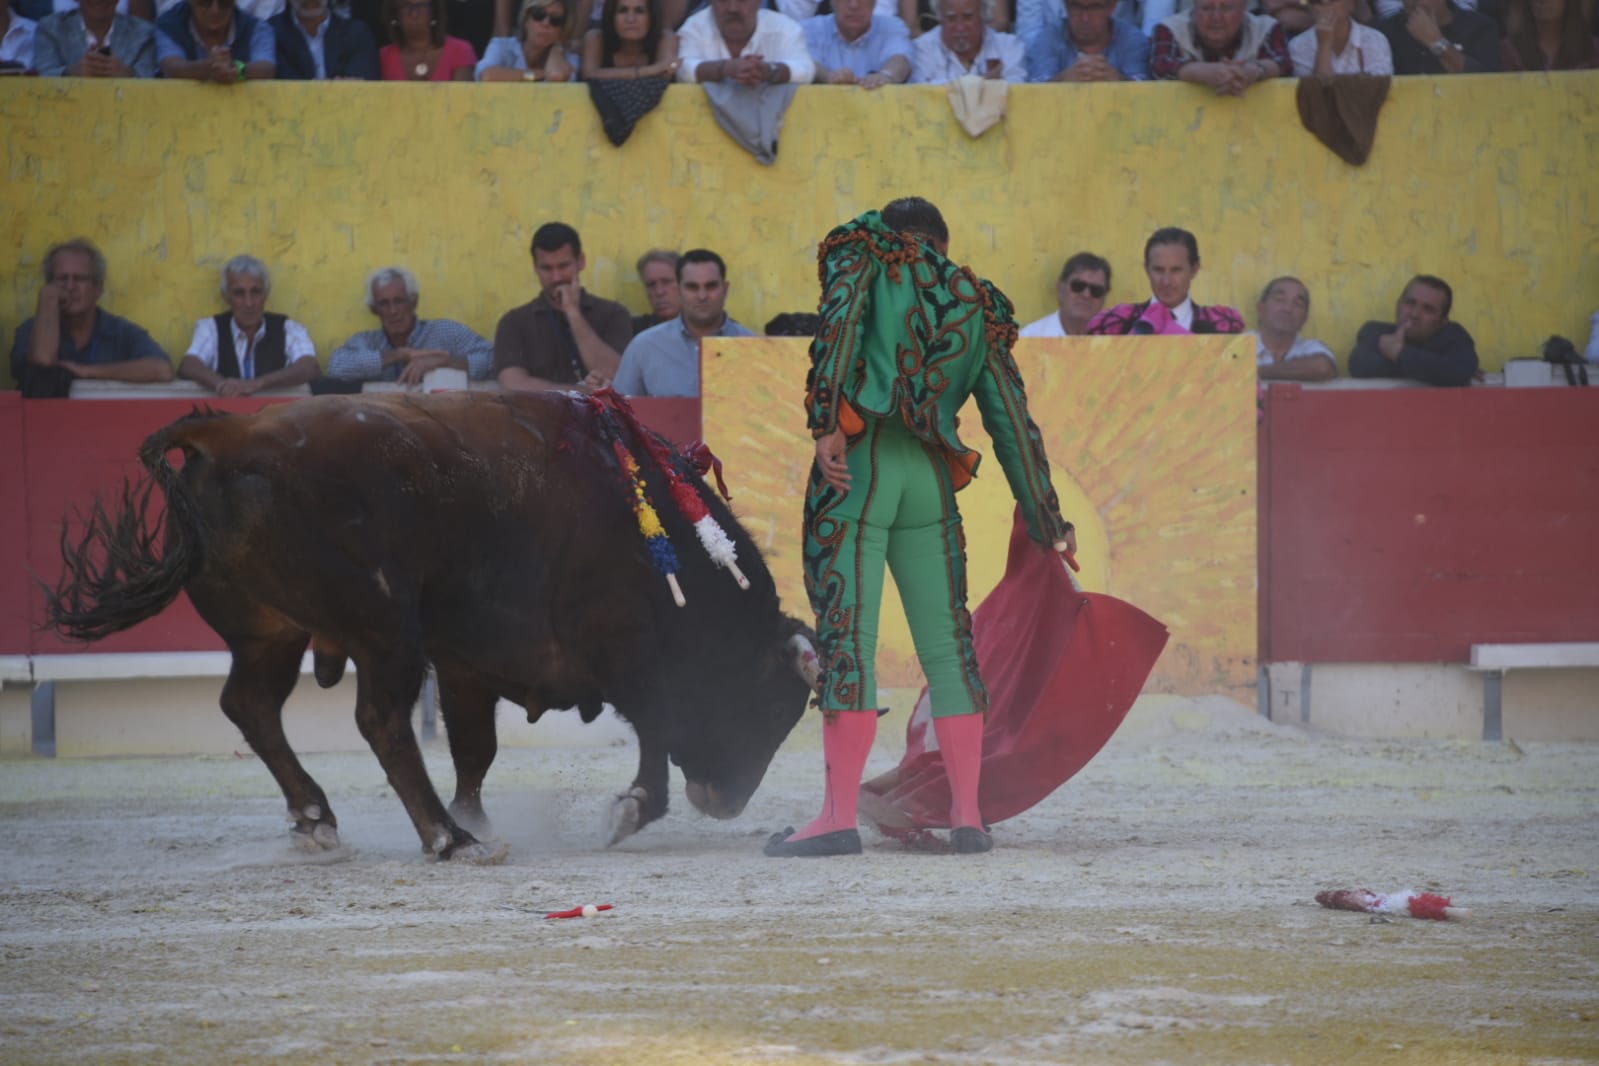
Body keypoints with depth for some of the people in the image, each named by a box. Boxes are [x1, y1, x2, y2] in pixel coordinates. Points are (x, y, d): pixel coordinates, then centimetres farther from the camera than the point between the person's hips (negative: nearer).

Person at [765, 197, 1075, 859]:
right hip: (932, 474, 4)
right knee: (946, 643, 10)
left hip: (859, 456, -4)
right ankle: (968, 815, 9)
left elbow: (841, 323, -9)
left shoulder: (864, 253, 12)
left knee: (846, 635, -8)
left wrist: (825, 422, -17)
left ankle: (840, 817, -13)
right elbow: (1012, 419, 18)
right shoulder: (978, 307, 21)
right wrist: (1047, 518, 21)